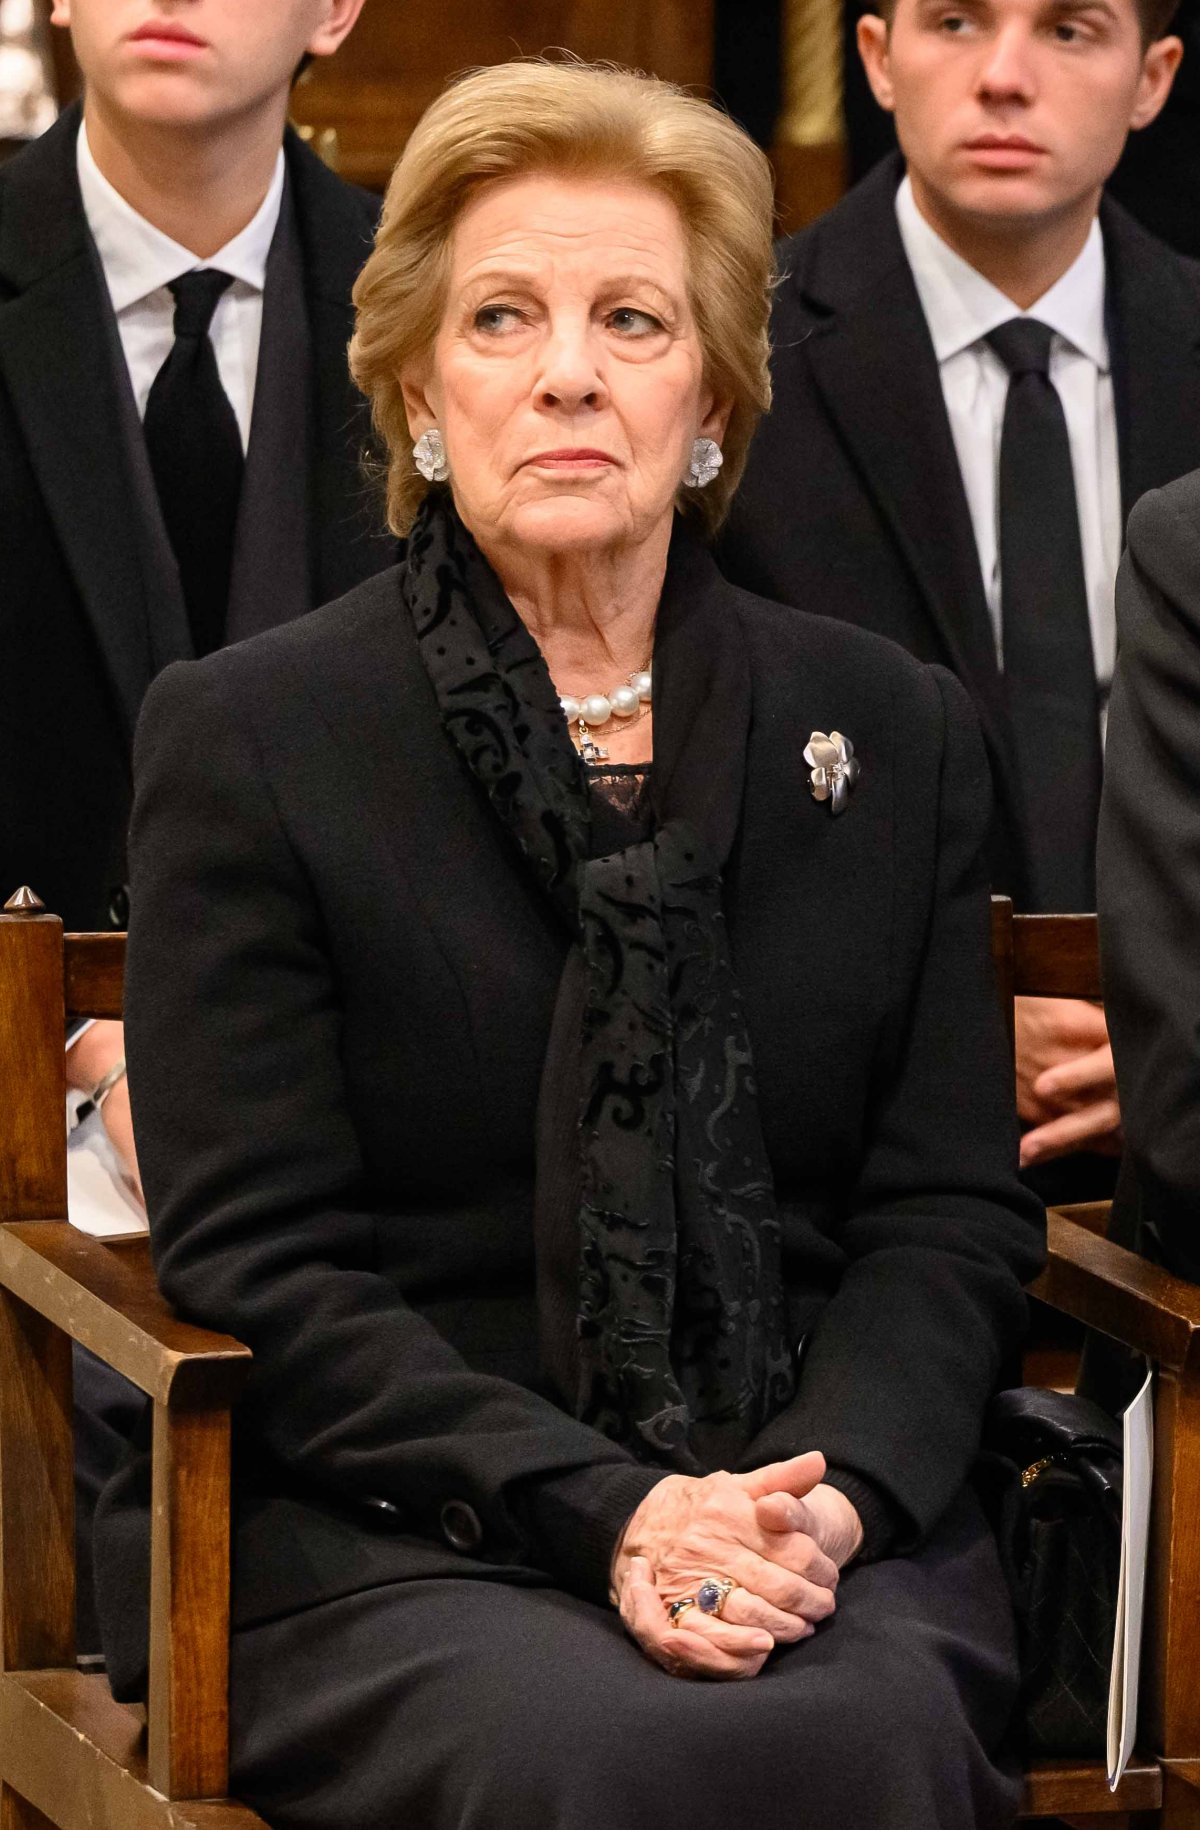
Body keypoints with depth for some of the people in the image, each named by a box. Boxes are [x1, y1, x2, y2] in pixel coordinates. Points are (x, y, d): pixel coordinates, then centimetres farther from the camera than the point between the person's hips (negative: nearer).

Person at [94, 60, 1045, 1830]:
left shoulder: (894, 733, 13)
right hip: (379, 1538, -2)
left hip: (827, 1508, 3)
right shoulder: (246, 738, 3)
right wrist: (608, 1516, -16)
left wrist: (829, 1489, -12)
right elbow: (253, 1258, -3)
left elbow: (956, 1215, 10)